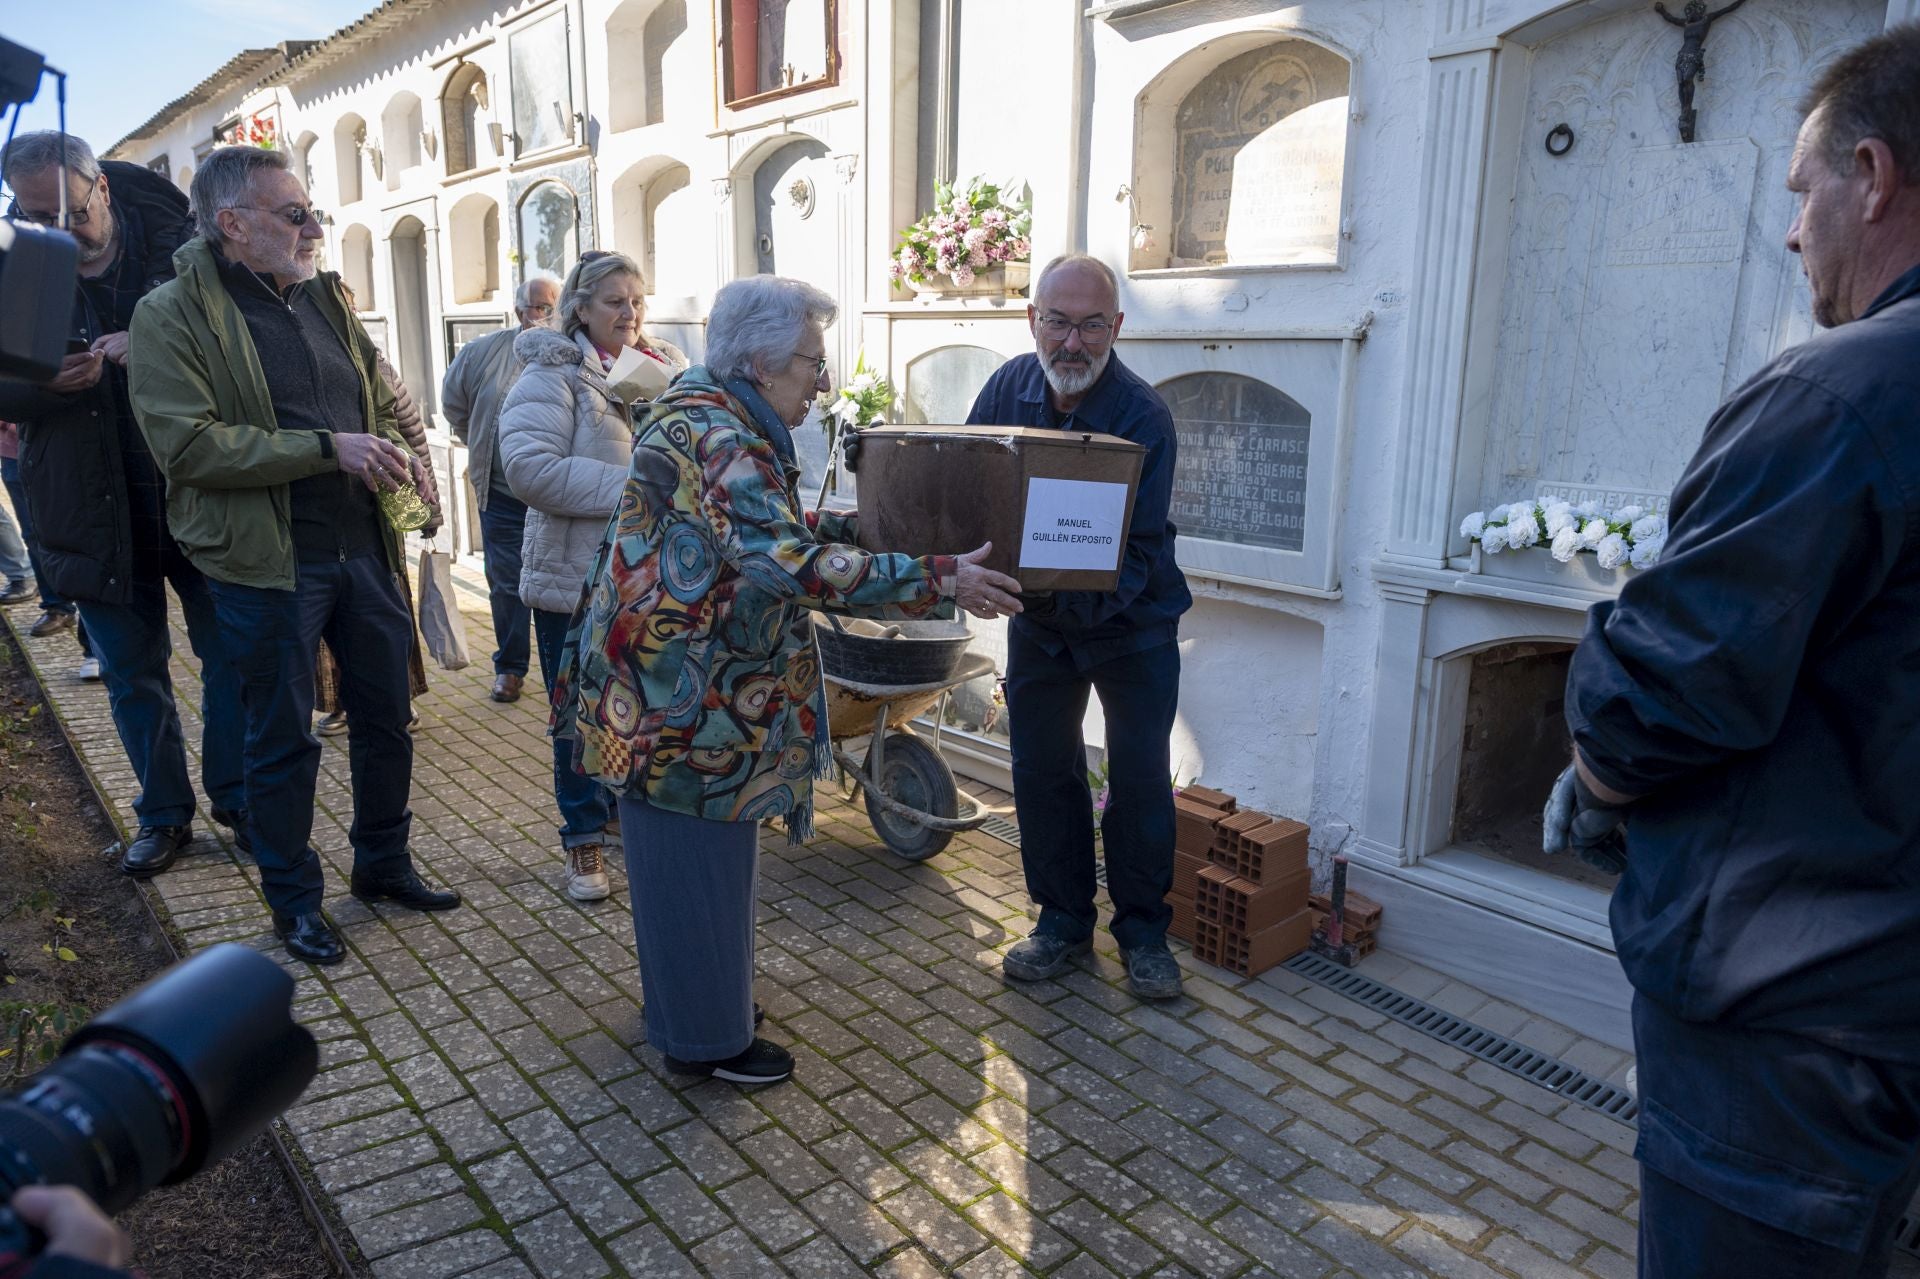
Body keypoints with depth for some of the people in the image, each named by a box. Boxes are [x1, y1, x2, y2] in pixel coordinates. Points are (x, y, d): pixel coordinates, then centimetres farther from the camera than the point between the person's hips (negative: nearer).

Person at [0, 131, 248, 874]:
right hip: (96, 506, 2)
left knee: (229, 655, 7)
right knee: (133, 673, 12)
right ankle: (163, 814, 27)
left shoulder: (174, 242, -4)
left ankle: (237, 798, 24)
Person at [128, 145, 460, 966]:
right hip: (269, 564, -6)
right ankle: (293, 901, 25)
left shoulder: (325, 299, 11)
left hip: (365, 549, 6)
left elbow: (384, 398, 20)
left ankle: (383, 865, 34)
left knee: (386, 716, 15)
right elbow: (187, 444, -19)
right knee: (283, 740, 7)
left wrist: (400, 454, -2)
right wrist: (327, 447, -22)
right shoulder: (174, 316, -9)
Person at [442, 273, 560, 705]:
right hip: (503, 496, 2)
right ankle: (510, 667, 23)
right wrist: (482, 449, 17)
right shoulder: (484, 352, 5)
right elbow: (453, 402, 18)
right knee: (507, 584, 9)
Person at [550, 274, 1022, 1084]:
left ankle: (685, 1005, 39)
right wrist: (940, 583, -34)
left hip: (664, 686, 11)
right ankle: (705, 1040, 21)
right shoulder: (719, 439, -23)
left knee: (680, 855, 21)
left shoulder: (699, 411, 10)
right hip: (681, 698, -11)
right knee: (699, 860, 4)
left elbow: (762, 529, 21)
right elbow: (790, 565, -35)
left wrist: (855, 523, 12)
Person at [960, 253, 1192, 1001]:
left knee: (1140, 780, 4)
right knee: (1042, 772, 10)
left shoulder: (1143, 417, -23)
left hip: (1130, 623, -4)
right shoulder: (1009, 387, -9)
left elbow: (1138, 551, -27)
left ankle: (1143, 931, 23)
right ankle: (1064, 920, 27)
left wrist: (1082, 601, -44)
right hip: (1038, 621, 4)